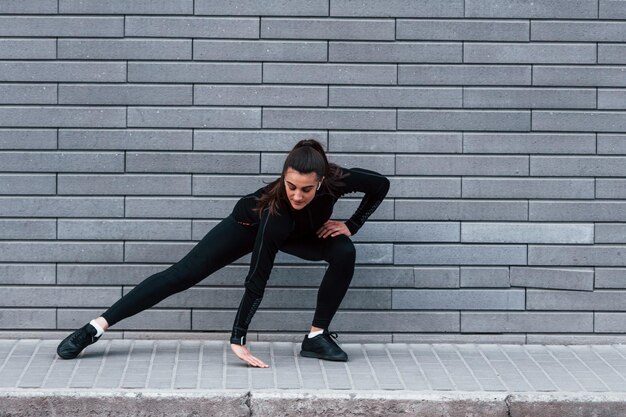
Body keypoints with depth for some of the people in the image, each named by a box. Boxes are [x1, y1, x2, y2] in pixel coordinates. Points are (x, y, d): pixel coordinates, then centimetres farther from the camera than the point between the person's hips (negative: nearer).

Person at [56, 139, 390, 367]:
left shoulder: (335, 181, -36)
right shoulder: (275, 209, -45)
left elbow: (381, 185, -16)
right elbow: (257, 279, -43)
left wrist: (352, 225, -19)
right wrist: (238, 340, -45)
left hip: (300, 235, 4)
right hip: (249, 225, -4)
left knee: (344, 253, -23)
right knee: (183, 273, -12)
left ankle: (317, 337, -11)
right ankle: (93, 329, -13)